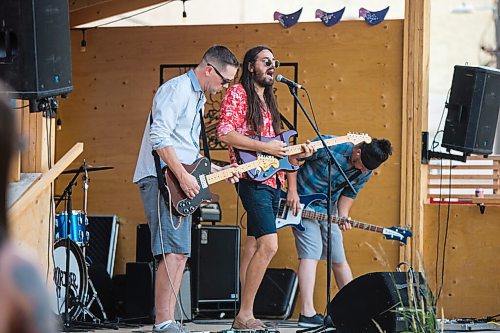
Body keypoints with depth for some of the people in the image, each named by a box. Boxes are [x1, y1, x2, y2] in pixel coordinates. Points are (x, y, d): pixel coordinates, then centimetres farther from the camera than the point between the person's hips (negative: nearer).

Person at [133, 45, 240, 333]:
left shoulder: (198, 98, 22)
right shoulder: (177, 89, -10)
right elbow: (159, 136, -22)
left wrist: (217, 170, 19)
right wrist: (183, 176, -23)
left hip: (181, 186, 11)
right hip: (161, 179, -11)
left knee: (179, 254, 10)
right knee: (173, 252, -18)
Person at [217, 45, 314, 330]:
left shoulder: (268, 100, 21)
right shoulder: (237, 94, -5)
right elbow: (225, 133, -16)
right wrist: (265, 147, -18)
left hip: (272, 181, 9)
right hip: (253, 179, -9)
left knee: (254, 248, 8)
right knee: (269, 245, -19)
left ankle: (245, 317, 9)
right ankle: (245, 315, -16)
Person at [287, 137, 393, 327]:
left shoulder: (366, 172, -7)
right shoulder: (329, 147, -25)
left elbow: (349, 193, 7)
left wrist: (343, 215, -11)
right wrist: (292, 190, -19)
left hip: (328, 209, 6)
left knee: (338, 259, 10)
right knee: (311, 254, -18)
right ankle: (307, 314, -25)